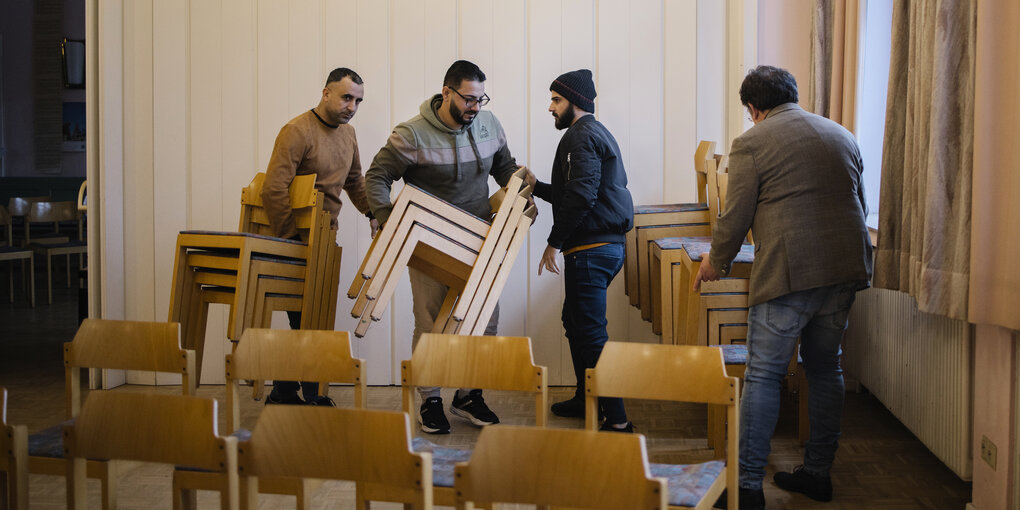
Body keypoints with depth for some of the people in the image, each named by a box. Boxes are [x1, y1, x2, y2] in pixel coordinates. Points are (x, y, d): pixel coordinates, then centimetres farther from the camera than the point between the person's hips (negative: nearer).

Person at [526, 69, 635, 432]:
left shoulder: (581, 136, -12)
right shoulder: (598, 134, 22)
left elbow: (581, 197, -22)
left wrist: (554, 243, -18)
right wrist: (537, 186, 20)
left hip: (590, 249, -11)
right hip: (608, 245, 11)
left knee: (591, 333, -9)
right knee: (575, 321, 22)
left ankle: (616, 419, -8)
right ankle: (586, 399, 33)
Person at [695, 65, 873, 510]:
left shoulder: (751, 144, -3)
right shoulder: (841, 135, 17)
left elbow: (735, 218, -3)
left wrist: (715, 261, 15)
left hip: (788, 273, -6)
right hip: (845, 269, 7)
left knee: (763, 373, -1)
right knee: (825, 368, 16)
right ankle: (818, 473, 23)